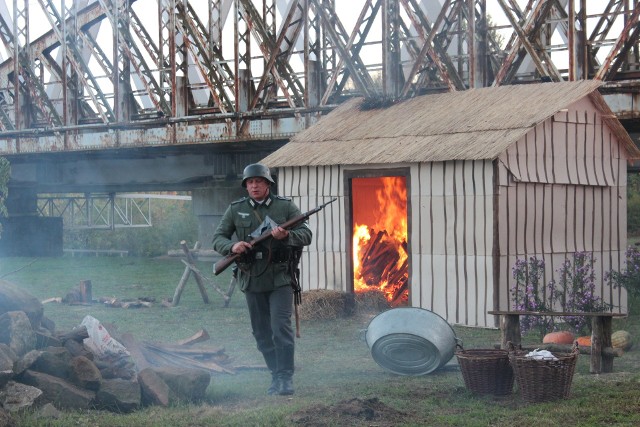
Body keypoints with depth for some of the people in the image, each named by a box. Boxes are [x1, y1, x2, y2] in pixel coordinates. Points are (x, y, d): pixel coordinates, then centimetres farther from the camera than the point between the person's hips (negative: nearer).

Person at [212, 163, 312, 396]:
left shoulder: (286, 206, 1)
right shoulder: (235, 210, 6)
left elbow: (306, 235, -2)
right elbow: (218, 238, 5)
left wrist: (286, 235, -23)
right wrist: (232, 246, -17)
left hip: (280, 278, -3)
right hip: (252, 280, 3)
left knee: (281, 326, -13)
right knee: (262, 332, 9)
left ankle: (286, 378, -8)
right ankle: (276, 376, 21)